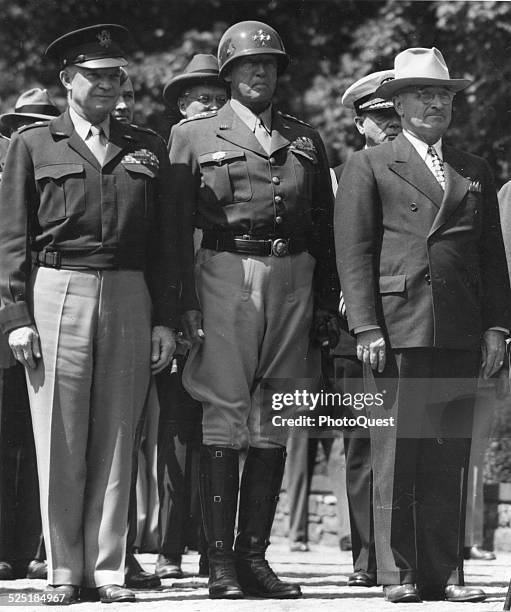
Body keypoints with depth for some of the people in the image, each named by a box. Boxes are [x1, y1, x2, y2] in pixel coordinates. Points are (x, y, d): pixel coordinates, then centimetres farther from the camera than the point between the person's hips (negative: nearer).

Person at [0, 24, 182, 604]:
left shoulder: (147, 148, 15)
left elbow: (164, 241, 13)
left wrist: (165, 320, 5)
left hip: (128, 296, 2)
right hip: (56, 294, -2)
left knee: (115, 441, 2)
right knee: (59, 442, -1)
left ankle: (106, 569, 7)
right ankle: (63, 571, 4)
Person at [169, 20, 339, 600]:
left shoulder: (305, 140, 17)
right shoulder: (193, 135, 7)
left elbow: (324, 227, 17)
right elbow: (175, 225, 2)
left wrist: (328, 302, 10)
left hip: (293, 278, 4)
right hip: (225, 275, -4)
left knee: (273, 423, 4)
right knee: (223, 416, -7)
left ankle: (254, 553, 10)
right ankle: (221, 562, -6)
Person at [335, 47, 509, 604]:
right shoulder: (368, 167, 8)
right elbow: (353, 253, 1)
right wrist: (366, 327, -8)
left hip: (461, 332, 3)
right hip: (396, 326, -3)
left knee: (451, 455, 3)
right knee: (397, 452, -3)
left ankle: (445, 572, 6)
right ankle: (399, 573, 1)